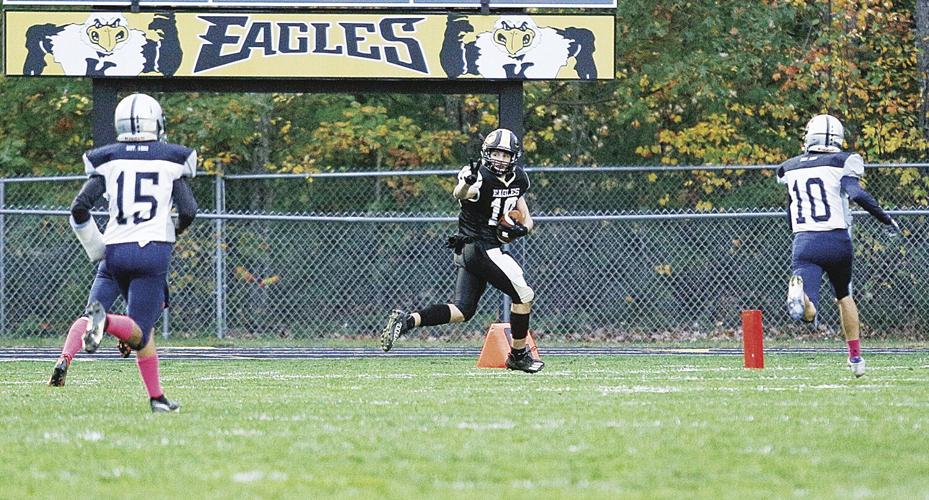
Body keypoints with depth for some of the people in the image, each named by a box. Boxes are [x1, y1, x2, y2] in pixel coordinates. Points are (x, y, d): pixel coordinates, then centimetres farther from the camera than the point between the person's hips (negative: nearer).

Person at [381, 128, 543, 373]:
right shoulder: (481, 177, -16)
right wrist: (468, 182, -62)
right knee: (523, 295, -1)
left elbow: (526, 219, 18)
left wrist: (522, 228, -5)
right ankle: (518, 355, 11)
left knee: (462, 311, 4)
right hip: (482, 246, -8)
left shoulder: (518, 179, 9)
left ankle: (407, 320, -5)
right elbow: (459, 194, -39)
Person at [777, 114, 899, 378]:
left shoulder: (790, 168, 14)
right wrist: (887, 219, -9)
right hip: (837, 240, -1)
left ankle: (798, 290, -44)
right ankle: (855, 356, 31)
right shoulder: (842, 162, 1)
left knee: (807, 314, -10)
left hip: (804, 243, 1)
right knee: (844, 296, 27)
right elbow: (856, 194, -16)